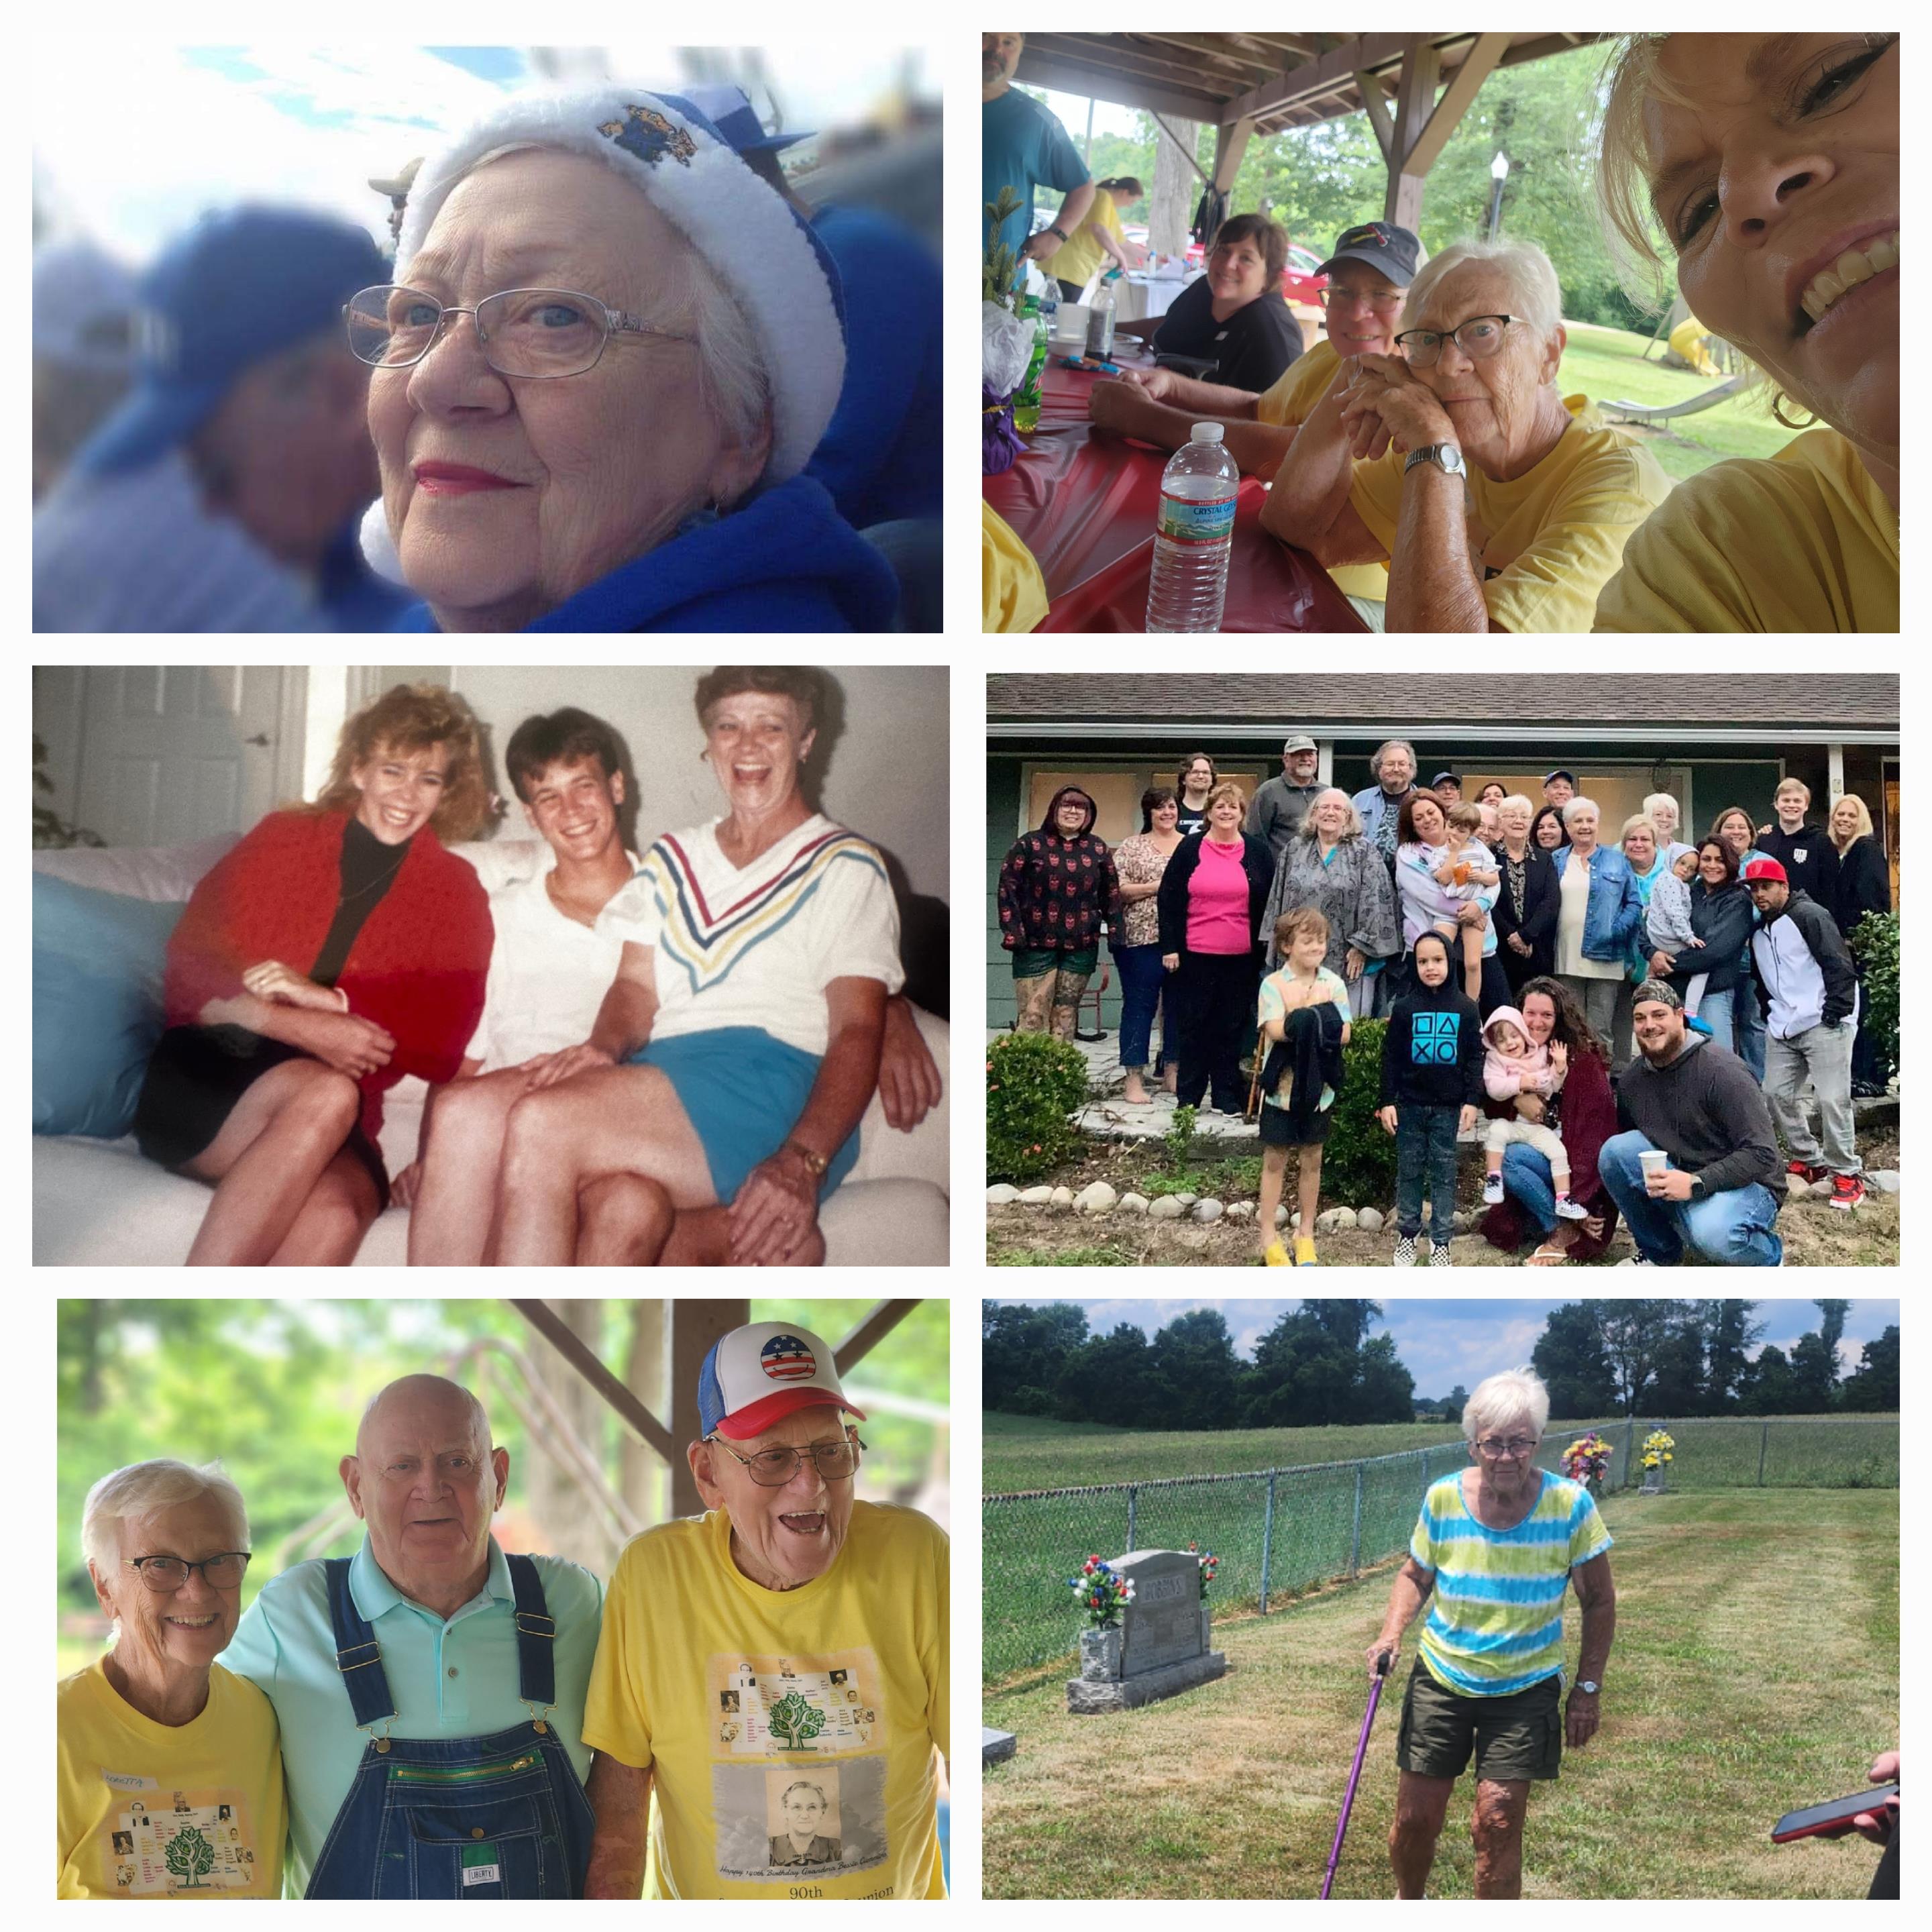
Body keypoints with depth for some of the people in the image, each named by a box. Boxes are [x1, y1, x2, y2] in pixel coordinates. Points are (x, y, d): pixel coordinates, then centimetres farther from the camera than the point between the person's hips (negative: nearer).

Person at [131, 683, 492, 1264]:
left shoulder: (455, 893, 14)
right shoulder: (284, 838, 13)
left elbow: (439, 1045, 2)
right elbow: (190, 971, 3)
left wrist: (327, 998, -13)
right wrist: (301, 1029, -15)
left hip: (336, 1130, 1)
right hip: (205, 1076, 0)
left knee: (338, 1209, -36)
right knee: (326, 1092, -36)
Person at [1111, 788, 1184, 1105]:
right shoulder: (1131, 847, 5)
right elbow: (1117, 890, -3)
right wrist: (1156, 886, -12)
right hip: (1141, 937, -3)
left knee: (1179, 1004, 7)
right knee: (1139, 1004, -1)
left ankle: (1173, 1073, 17)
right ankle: (1134, 1078, 2)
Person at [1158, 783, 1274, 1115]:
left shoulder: (1257, 852, 6)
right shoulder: (1190, 849, 3)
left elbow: (1271, 903, 8)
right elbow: (1169, 899, 2)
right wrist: (1170, 947, -4)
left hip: (1241, 958, 1)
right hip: (1195, 955, -1)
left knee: (1233, 1026, 5)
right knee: (1193, 1025, 4)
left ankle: (1227, 1094, 13)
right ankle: (1188, 1096, 12)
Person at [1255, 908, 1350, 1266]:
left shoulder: (1333, 984, 1)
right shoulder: (1273, 984, -7)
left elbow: (1344, 1034, -7)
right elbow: (1275, 1030, -21)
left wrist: (1301, 1025, -19)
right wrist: (1318, 1021, -21)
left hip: (1319, 1086, 3)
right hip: (1282, 1085, -3)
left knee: (1311, 1159, 12)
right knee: (1275, 1160, 6)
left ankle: (1306, 1232, 24)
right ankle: (1268, 1234, 14)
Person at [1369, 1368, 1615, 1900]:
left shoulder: (1569, 1504, -16)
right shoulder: (1444, 1498, -11)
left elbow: (1599, 1601, -5)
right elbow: (1415, 1575, 6)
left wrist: (1588, 1687, -7)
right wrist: (1392, 1634, -11)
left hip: (1526, 1690, -2)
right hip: (1441, 1678, 2)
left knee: (1498, 1821, -10)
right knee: (1416, 1815, 7)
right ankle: (1407, 1905, 37)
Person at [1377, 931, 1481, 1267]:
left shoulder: (1465, 1008, -1)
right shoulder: (1404, 1008, -1)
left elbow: (1474, 1059, 2)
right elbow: (1391, 1057, 1)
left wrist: (1472, 1100, -4)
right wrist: (1387, 1101, -3)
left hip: (1448, 1107, 0)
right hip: (1410, 1104, 0)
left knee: (1444, 1173, 5)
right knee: (1409, 1170, 9)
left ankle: (1441, 1241, 11)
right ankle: (1407, 1233, 20)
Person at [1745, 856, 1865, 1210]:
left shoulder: (1809, 916, -7)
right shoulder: (1758, 932, 19)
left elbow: (1839, 965, -12)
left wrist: (1836, 1013, -15)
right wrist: (1769, 1015, 18)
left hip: (1825, 1025, -9)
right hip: (1783, 1029, 9)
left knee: (1832, 1100, -12)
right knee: (1777, 1094, 5)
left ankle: (1847, 1174, -2)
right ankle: (1808, 1161, 21)